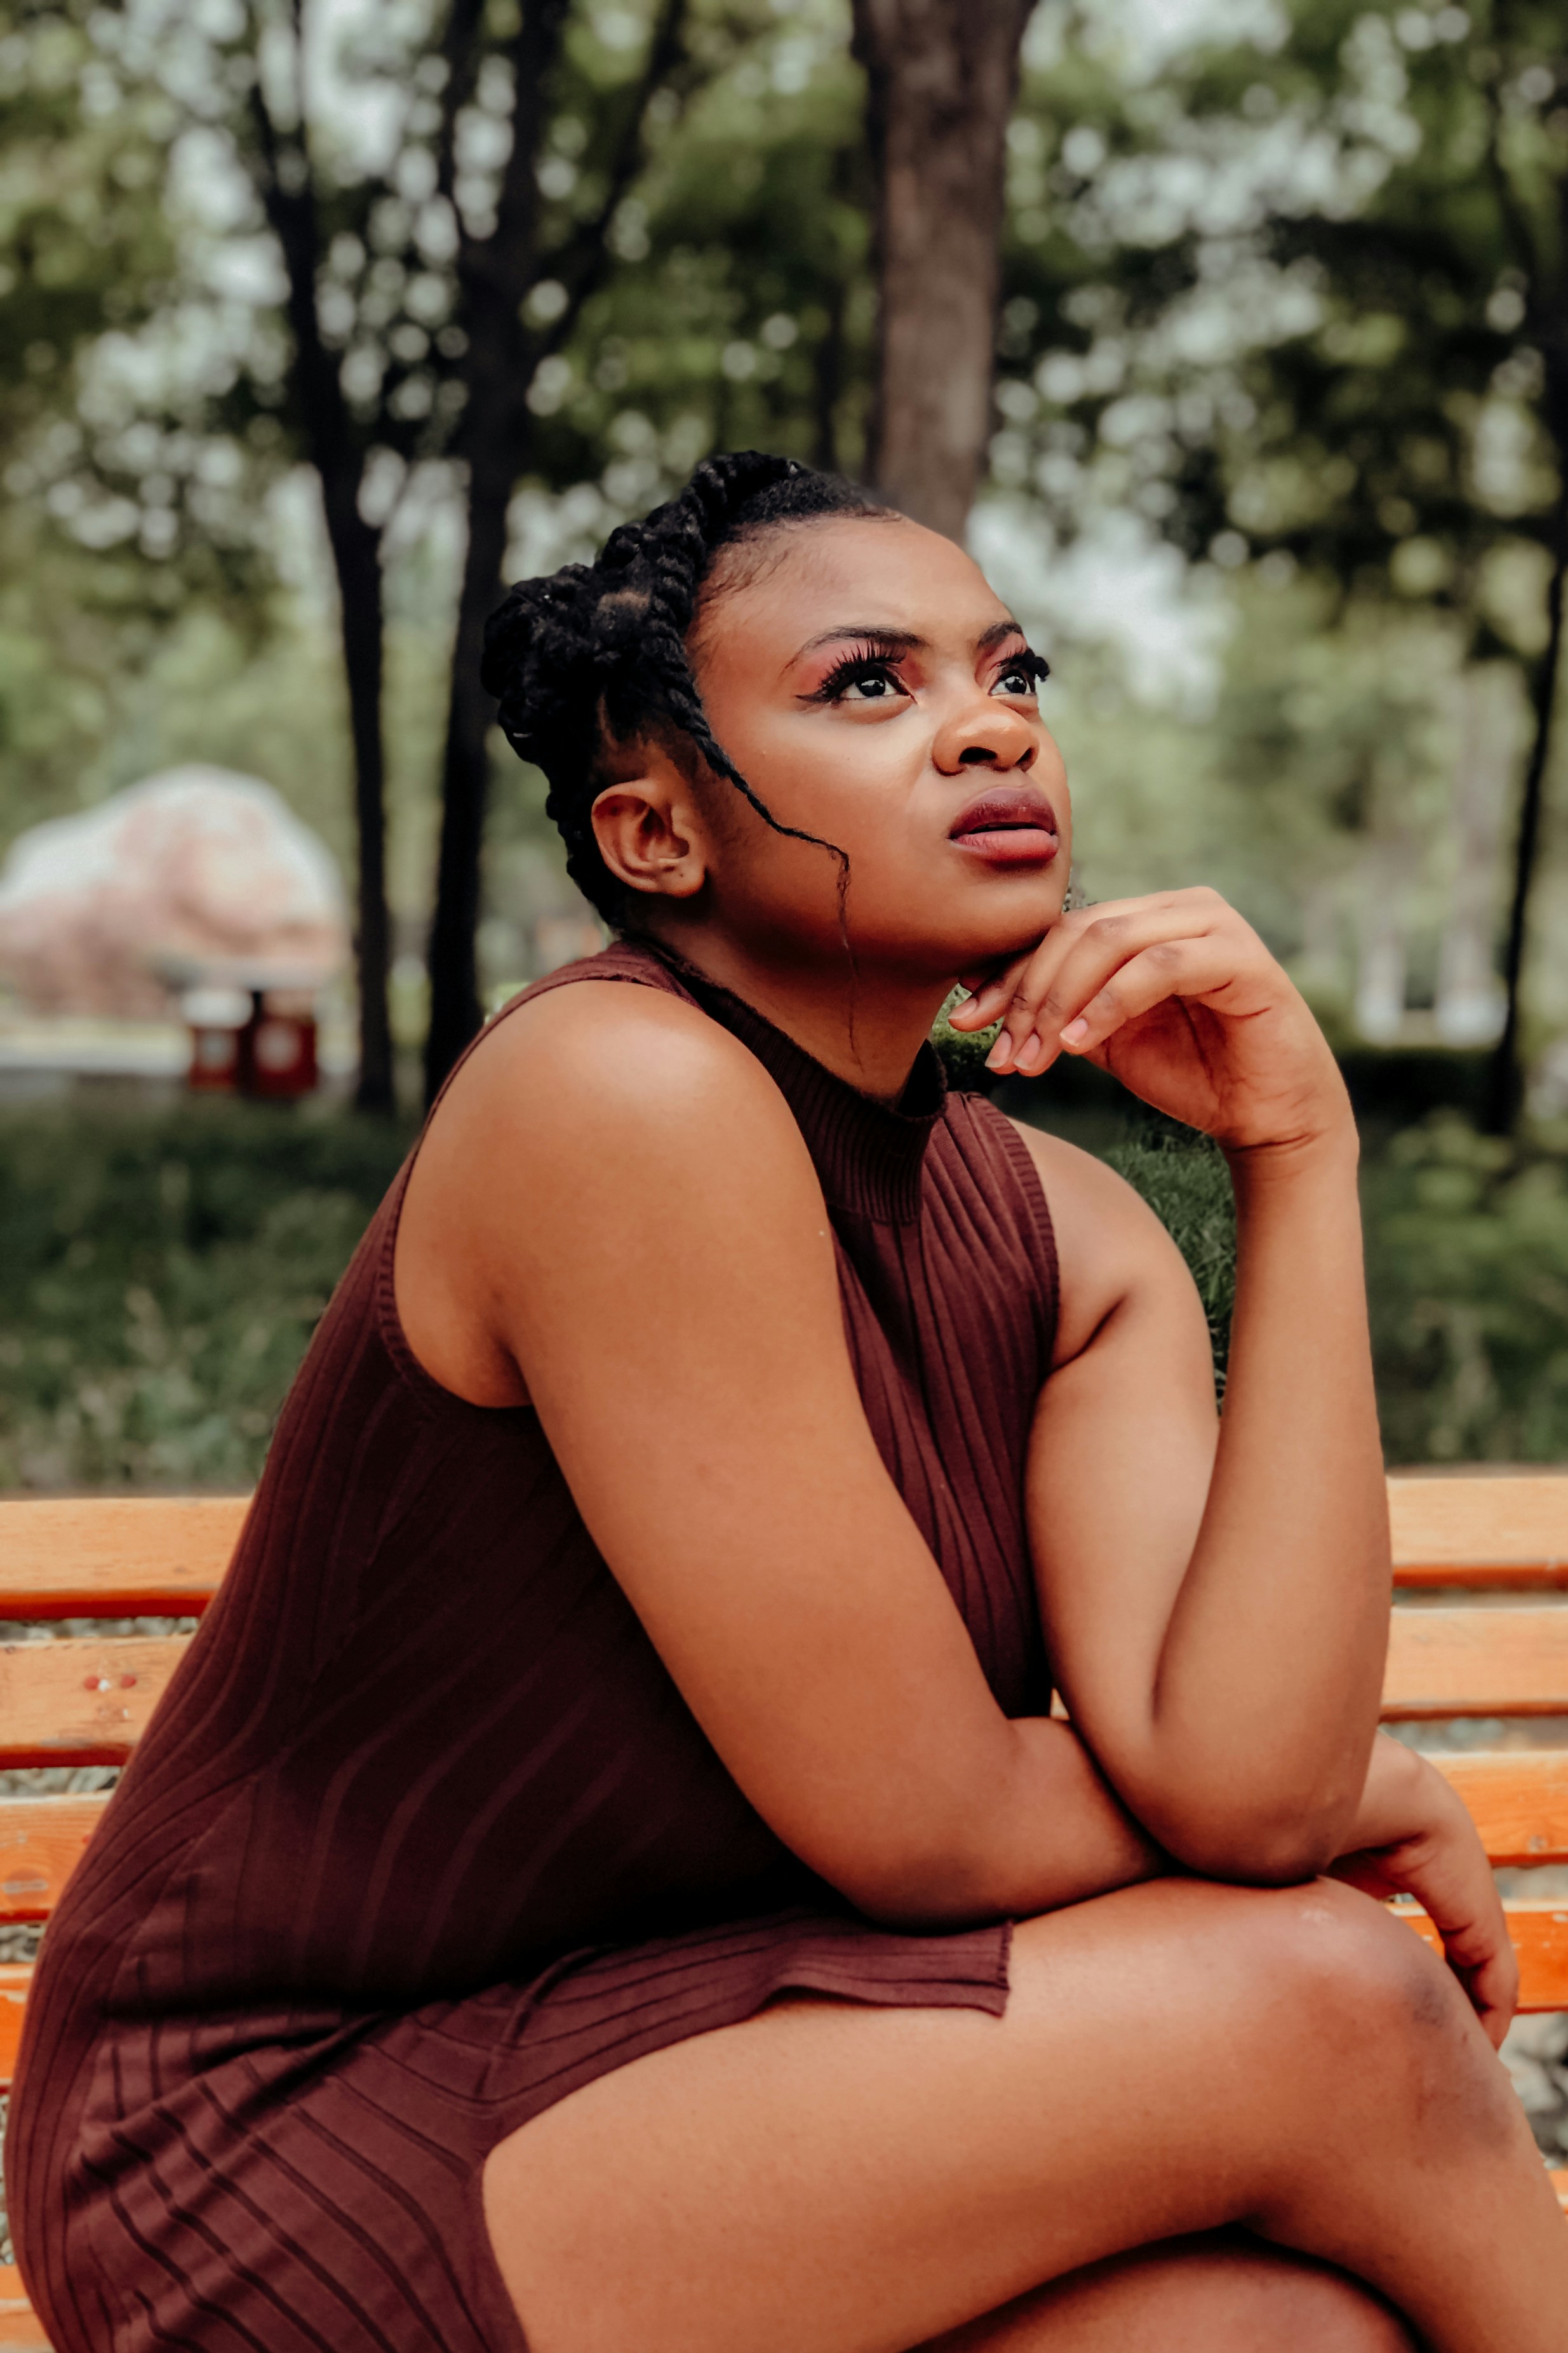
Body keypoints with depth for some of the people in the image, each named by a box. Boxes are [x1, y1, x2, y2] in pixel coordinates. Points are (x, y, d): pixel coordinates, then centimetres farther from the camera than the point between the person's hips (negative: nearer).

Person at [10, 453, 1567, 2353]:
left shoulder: (1070, 1246, 1)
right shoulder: (625, 1093, -21)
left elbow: (1234, 1774, -15)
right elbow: (922, 1823, -20)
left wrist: (1299, 1154, -14)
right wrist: (1360, 1799, -3)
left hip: (654, 2067, 6)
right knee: (1319, 2003, -17)